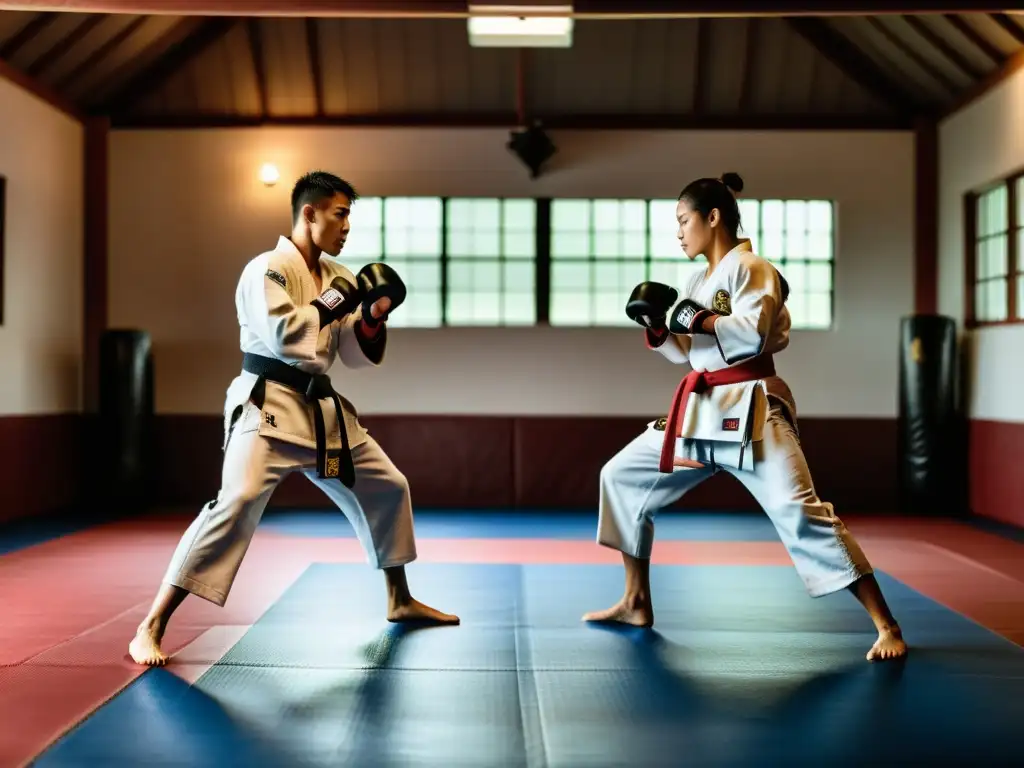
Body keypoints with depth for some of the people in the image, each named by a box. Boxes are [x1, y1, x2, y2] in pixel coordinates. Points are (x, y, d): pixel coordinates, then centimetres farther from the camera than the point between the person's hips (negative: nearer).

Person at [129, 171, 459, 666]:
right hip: (269, 406, -9)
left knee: (386, 488, 15)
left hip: (323, 409, 9)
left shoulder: (336, 276, 12)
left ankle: (401, 601, 34)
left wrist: (373, 318, -5)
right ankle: (150, 629, -21)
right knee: (238, 503, -24)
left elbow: (355, 354, 13)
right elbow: (280, 336, -25)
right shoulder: (268, 268, -11)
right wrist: (334, 305, -18)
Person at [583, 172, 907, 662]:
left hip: (750, 410, -9)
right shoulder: (698, 281, 17)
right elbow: (685, 352, 17)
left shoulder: (749, 268, -7)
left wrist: (698, 319, -15)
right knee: (622, 476, 11)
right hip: (700, 411, 9)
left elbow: (752, 334, -22)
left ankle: (887, 627, -13)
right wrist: (656, 325, 1)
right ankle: (637, 603, 20)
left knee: (799, 512, -20)